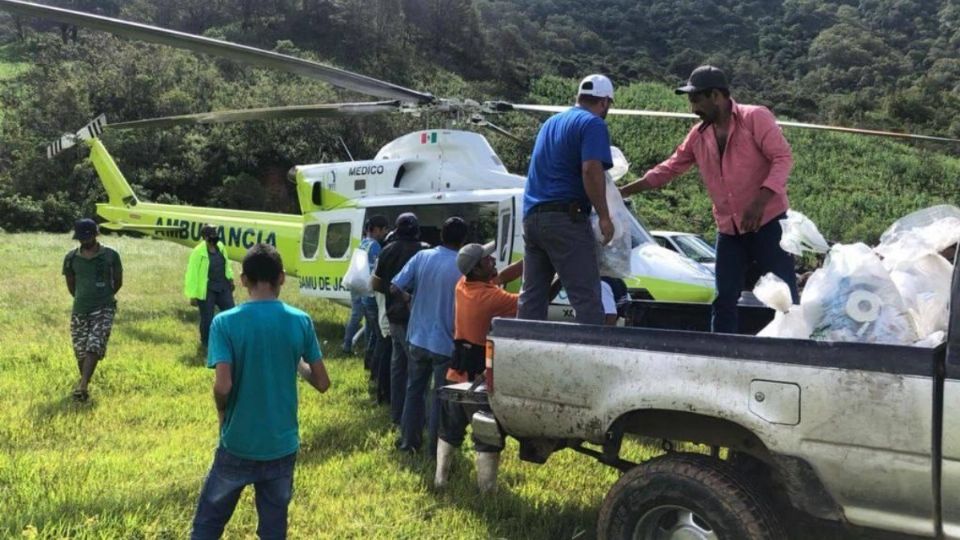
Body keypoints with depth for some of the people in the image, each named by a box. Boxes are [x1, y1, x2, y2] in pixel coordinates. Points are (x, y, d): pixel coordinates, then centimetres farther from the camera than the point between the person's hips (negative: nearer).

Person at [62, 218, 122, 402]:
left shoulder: (111, 256, -4)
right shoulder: (71, 257, 2)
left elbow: (118, 282, 7)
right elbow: (70, 284, 15)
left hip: (104, 309, -3)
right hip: (79, 310, 3)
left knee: (94, 347, -15)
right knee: (80, 350, 8)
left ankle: (83, 385, -19)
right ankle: (83, 381, 27)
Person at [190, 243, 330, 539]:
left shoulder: (225, 322, -12)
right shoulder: (301, 321, -6)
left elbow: (222, 386, -20)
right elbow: (322, 383, -2)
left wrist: (223, 413, 0)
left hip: (238, 445, -2)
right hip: (282, 445, 2)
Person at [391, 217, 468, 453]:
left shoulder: (421, 257, -5)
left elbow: (395, 288, -4)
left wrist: (410, 298, 16)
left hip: (418, 338, 4)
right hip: (446, 343, -4)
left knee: (414, 389, 19)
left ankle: (408, 440, 28)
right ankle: (436, 447, 17)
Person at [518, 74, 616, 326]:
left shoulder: (551, 122, 22)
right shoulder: (592, 124, -4)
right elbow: (591, 170, -18)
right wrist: (604, 217, -14)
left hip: (531, 214, 8)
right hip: (565, 218, -8)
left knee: (531, 295, 10)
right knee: (586, 297, -8)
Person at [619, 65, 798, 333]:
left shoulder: (755, 117, -9)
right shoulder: (698, 135, 9)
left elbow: (783, 158, -14)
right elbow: (668, 169, 13)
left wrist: (759, 202, -26)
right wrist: (623, 192, 8)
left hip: (768, 222, -6)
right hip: (729, 230, 6)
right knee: (724, 300, 8)